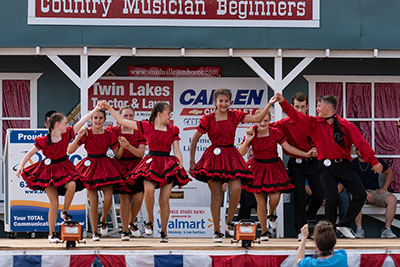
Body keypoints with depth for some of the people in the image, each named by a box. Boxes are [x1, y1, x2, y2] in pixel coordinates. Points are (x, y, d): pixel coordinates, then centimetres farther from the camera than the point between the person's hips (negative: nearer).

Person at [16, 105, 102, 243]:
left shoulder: (67, 134, -2)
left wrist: (95, 110, -2)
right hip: (49, 170, -3)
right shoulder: (44, 140, -14)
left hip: (63, 168, 4)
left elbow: (82, 121, -1)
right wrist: (21, 166, -20)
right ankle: (52, 233, 7)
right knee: (54, 203, -5)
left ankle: (65, 212, -4)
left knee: (72, 185, -29)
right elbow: (30, 153, -8)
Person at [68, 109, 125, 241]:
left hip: (105, 166, 1)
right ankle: (95, 232, 9)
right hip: (90, 165, -1)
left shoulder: (109, 135, 0)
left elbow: (117, 154, 4)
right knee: (93, 201, -3)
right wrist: (79, 136, -21)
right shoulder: (86, 133, -5)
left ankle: (103, 220, 20)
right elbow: (70, 150, -10)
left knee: (108, 198, -12)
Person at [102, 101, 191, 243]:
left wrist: (180, 165, -5)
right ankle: (150, 219, -3)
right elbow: (121, 121, 7)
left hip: (168, 165, 1)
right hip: (151, 163, -1)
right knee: (149, 190, -27)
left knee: (164, 199, -3)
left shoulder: (173, 130, 12)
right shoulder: (146, 126, 6)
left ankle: (164, 231, 8)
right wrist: (109, 108, 4)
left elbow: (177, 150, 11)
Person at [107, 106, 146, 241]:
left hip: (136, 167, 1)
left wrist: (128, 146, -23)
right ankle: (125, 230, 3)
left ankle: (131, 223, 19)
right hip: (121, 167, -1)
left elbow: (140, 153, -8)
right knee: (125, 198, -7)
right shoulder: (114, 131, 0)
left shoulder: (139, 132, 2)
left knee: (138, 197, -8)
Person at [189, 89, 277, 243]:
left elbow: (257, 119, -1)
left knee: (236, 189, -18)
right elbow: (194, 139, 7)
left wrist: (269, 105, -13)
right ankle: (216, 231, 5)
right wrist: (192, 162, 5)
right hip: (214, 156, -2)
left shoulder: (235, 116, 5)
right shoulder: (208, 119, -1)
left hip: (231, 156, 2)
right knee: (216, 195, -4)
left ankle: (229, 223, 3)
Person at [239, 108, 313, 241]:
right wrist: (247, 140, -25)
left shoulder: (275, 132, -6)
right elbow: (241, 153, -10)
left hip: (273, 167, 0)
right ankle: (264, 232, 14)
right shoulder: (252, 133, -8)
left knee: (275, 197, -14)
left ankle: (271, 214, 24)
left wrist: (305, 154, -6)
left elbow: (288, 147, -2)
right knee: (260, 201, 0)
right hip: (258, 168, 0)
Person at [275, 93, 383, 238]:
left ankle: (344, 225, 11)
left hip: (344, 165, 1)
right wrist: (283, 102, -16)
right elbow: (296, 116, -2)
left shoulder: (345, 125, 1)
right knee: (331, 198, -15)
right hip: (327, 166, -1)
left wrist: (373, 161, -10)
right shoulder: (314, 124, 6)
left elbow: (361, 142, -4)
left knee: (360, 195, -6)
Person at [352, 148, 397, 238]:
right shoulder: (353, 164, 0)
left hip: (376, 191, 2)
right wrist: (365, 193, -20)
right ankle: (359, 230, -36)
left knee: (392, 199, -28)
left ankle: (387, 229, -25)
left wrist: (384, 188, 6)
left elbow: (389, 173, 21)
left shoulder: (377, 161, 7)